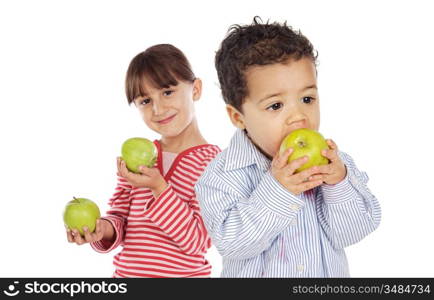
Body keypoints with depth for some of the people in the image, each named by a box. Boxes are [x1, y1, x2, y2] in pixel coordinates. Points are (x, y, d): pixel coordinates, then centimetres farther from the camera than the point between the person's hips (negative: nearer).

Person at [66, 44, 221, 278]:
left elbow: (197, 242, -16)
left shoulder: (213, 162, -14)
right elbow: (120, 216, 5)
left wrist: (159, 188, -24)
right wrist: (104, 229, -15)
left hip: (181, 273, -4)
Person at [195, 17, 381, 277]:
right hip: (256, 272, -2)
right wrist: (274, 191, -35)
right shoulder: (223, 176, -20)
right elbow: (231, 244, -27)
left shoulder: (334, 161, -13)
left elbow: (350, 235, -15)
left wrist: (339, 186, -30)